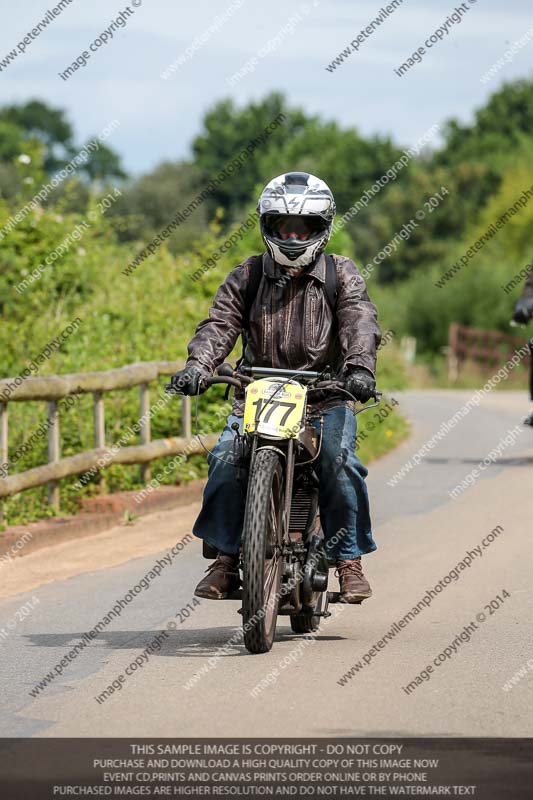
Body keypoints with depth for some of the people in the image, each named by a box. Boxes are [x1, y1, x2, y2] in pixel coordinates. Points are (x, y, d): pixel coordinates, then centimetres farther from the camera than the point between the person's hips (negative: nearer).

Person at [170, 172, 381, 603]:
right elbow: (220, 323, -4)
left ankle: (349, 559, -9)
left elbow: (360, 321, -11)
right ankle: (226, 556, -8)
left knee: (339, 461, -24)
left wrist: (360, 368, -31)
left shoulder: (341, 273, 4)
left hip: (325, 394, -1)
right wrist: (198, 365, -24)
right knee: (226, 458, -21)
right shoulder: (248, 276, 7)